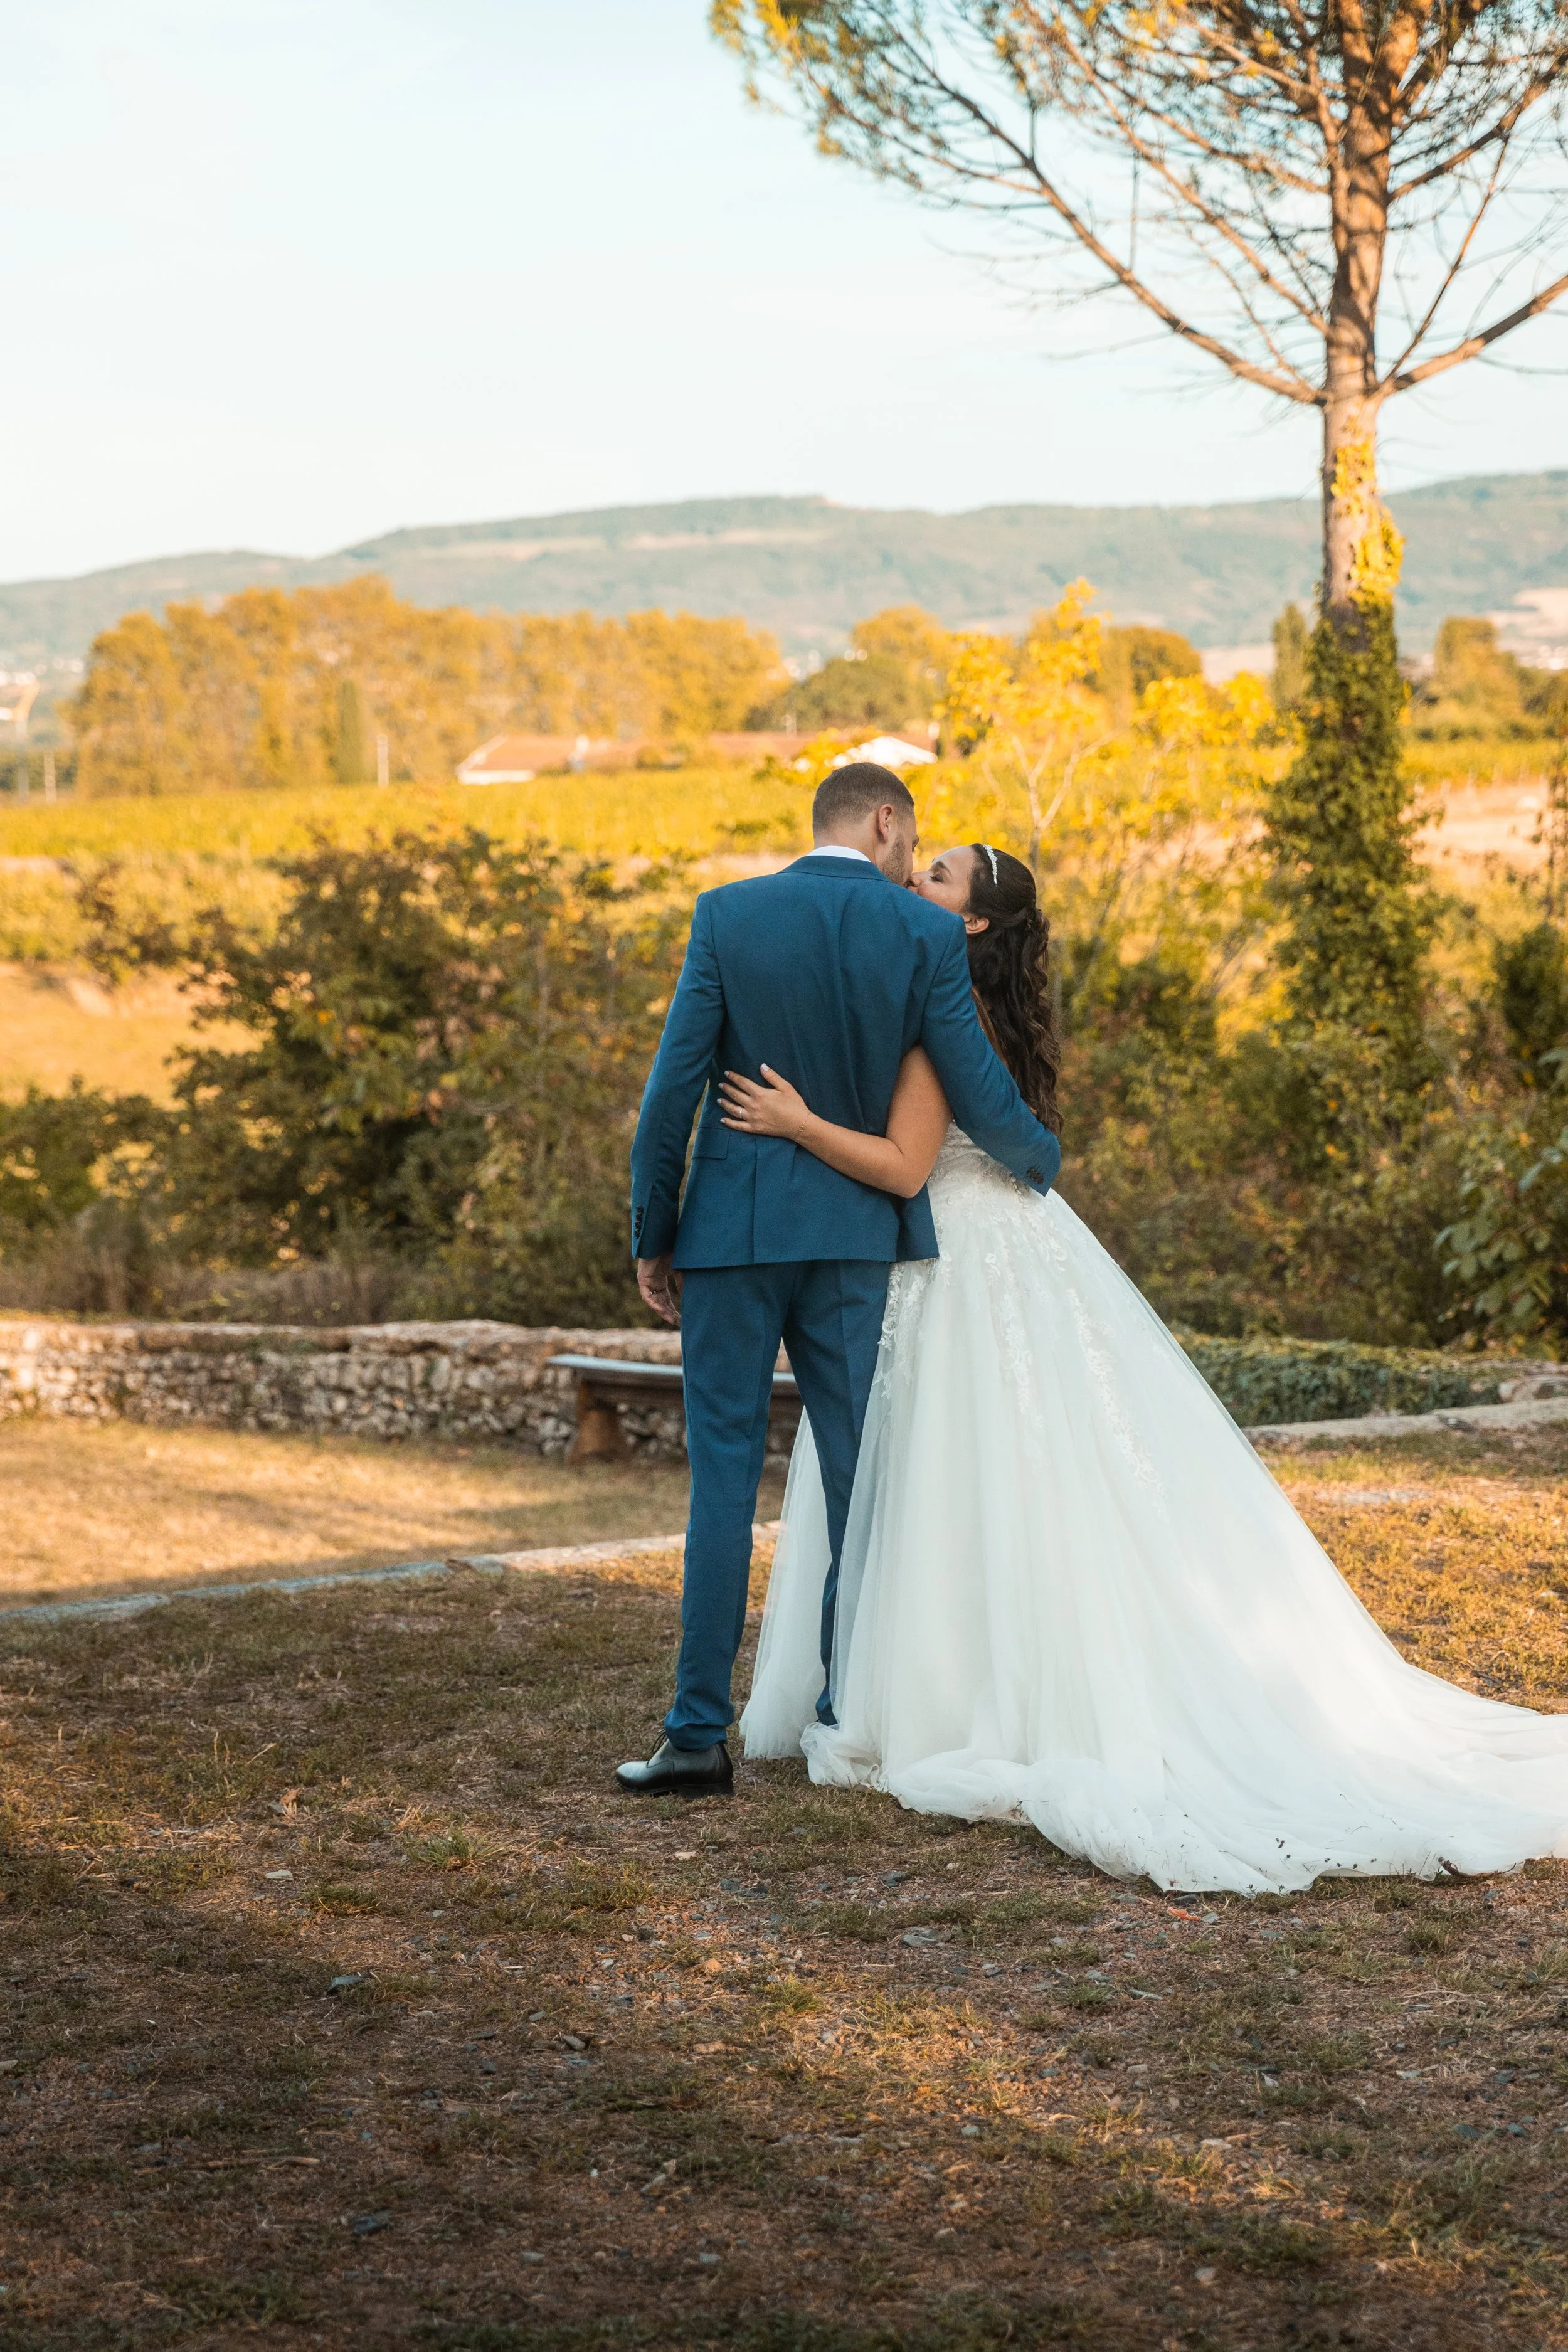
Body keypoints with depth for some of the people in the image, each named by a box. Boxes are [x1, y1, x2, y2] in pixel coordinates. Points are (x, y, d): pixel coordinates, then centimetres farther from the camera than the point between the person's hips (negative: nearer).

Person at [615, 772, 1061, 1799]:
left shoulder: (727, 914, -3)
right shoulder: (928, 932, -3)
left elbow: (674, 1087, -5)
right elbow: (977, 1087, -1)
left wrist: (652, 1237, 4)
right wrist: (1039, 1162, 21)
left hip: (732, 1227, -1)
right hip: (854, 1233, 1)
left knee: (724, 1473, 1)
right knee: (856, 1475, 11)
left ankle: (700, 1732, -2)